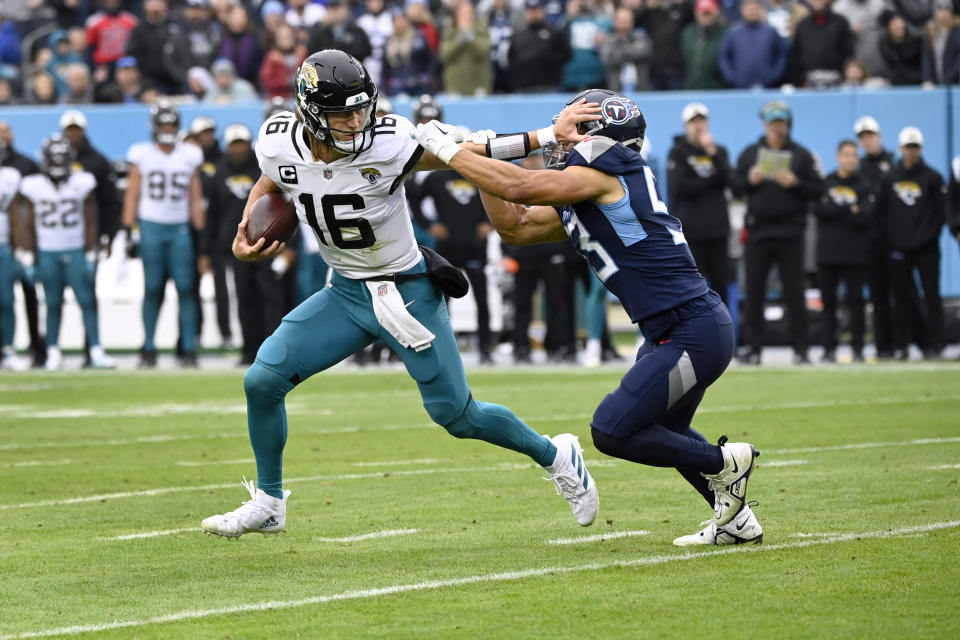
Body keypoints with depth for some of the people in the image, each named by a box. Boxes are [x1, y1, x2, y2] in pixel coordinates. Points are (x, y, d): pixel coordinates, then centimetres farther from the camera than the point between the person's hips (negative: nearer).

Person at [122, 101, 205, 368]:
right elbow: (132, 196, 6)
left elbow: (195, 199, 10)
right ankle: (149, 349, 6)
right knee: (152, 289, 0)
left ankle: (189, 348, -3)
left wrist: (200, 231, 5)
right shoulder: (142, 155, 4)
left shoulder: (190, 156, 8)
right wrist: (129, 231, 0)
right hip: (150, 227, -1)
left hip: (180, 228, 1)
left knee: (185, 288, -6)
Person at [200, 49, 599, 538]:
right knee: (262, 380, -8)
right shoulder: (280, 145, -13)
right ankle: (267, 503, 12)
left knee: (457, 415, 0)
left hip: (408, 291, -4)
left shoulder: (387, 145, -26)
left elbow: (468, 152, -20)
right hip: (346, 293, 4)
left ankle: (556, 457, 28)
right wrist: (246, 235, -2)